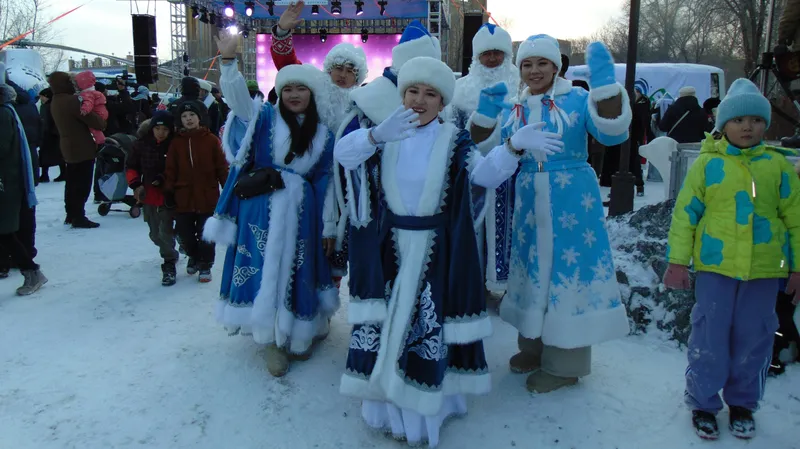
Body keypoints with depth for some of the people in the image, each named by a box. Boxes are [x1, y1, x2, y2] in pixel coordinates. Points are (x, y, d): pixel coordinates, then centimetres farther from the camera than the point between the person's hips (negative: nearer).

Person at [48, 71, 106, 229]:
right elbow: (92, 119, -20)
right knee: (82, 185, -5)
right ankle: (78, 217, -3)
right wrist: (102, 122, 1)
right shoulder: (71, 100, -19)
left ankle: (71, 215, 24)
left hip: (69, 147, 10)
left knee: (72, 183, 16)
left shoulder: (55, 102, 11)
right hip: (82, 148, -10)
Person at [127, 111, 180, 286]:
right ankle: (170, 254, 42)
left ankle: (169, 266, 6)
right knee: (155, 234, 16)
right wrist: (136, 184, -6)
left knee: (165, 232, -9)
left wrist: (165, 179, -19)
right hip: (148, 196, 4)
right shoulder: (142, 144, -3)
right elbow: (131, 166, 7)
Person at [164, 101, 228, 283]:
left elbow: (222, 167, -1)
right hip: (183, 198, 3)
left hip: (207, 196, -2)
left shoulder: (211, 140, -2)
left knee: (205, 234, 4)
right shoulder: (176, 142, 4)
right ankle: (194, 256, 36)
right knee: (185, 233, 10)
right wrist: (169, 192, 0)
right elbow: (170, 170, 5)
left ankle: (205, 265, 21)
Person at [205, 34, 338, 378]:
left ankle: (297, 335, 21)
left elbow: (325, 182, 9)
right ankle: (272, 340, 10)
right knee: (263, 270, -1)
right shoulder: (265, 117, 4)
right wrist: (228, 59, -28)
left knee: (295, 273, 6)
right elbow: (237, 97, -12)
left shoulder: (323, 135, 7)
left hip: (301, 213, 1)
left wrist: (327, 226, 8)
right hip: (261, 209, -1)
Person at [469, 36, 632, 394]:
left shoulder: (578, 100, -4)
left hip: (572, 202, -5)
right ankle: (535, 346, 32)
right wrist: (487, 107, -4)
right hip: (528, 203, 5)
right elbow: (482, 149, 9)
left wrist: (604, 82, -25)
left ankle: (565, 362, 14)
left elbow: (613, 133, -17)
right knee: (533, 268, 13)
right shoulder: (512, 107, 10)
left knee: (567, 269, 0)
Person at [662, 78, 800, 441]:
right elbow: (685, 213, -2)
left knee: (753, 338, 12)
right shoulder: (707, 163, -2)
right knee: (710, 337, 5)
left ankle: (742, 402, 31)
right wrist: (678, 260, -5)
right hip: (716, 265, -2)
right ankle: (703, 402, 22)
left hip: (764, 269, 2)